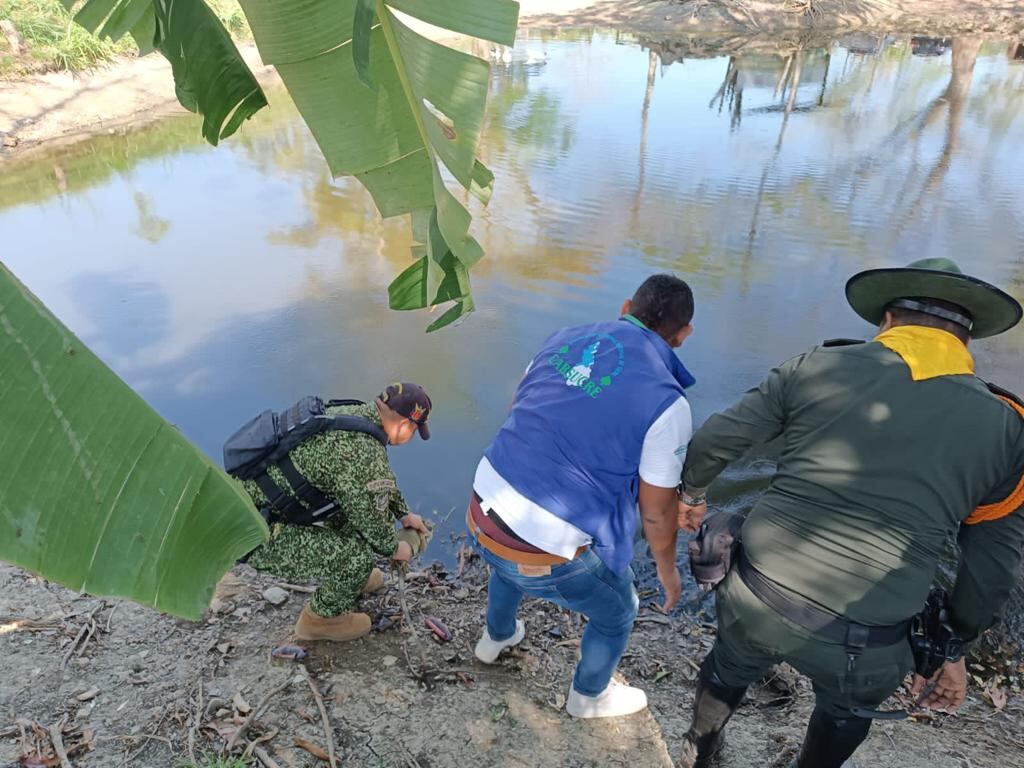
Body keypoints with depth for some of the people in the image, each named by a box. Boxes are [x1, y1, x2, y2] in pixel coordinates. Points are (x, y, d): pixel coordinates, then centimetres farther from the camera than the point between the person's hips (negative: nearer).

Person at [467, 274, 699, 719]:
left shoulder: (564, 339, 1)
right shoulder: (666, 402, -16)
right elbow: (656, 511, -7)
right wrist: (667, 570, 13)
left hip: (482, 516, 6)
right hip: (548, 556, -5)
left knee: (509, 562, 41)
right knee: (617, 616, 27)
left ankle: (496, 637, 67)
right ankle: (589, 697, 53)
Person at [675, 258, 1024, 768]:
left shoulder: (817, 367, -3)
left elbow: (713, 443, 0)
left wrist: (691, 493, 20)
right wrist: (954, 648, 22)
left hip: (756, 598, 1)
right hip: (861, 643, -1)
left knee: (730, 669, 34)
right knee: (848, 709, 35)